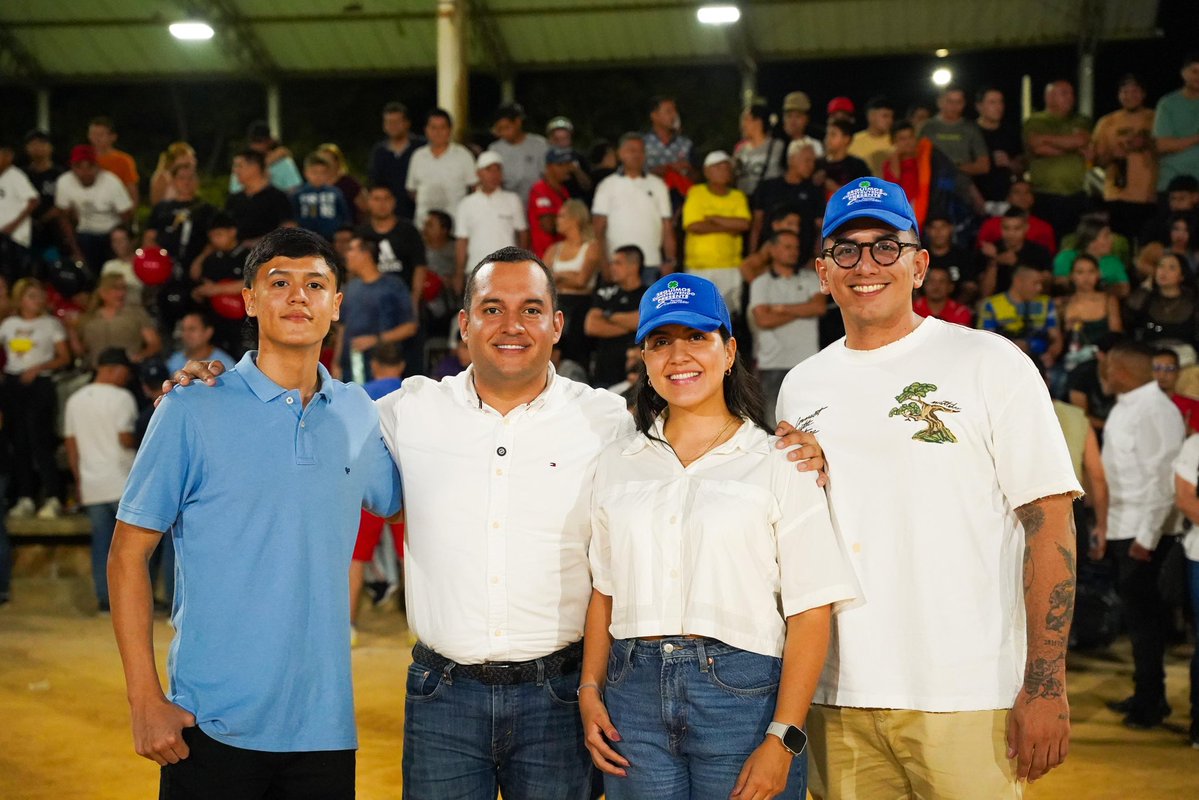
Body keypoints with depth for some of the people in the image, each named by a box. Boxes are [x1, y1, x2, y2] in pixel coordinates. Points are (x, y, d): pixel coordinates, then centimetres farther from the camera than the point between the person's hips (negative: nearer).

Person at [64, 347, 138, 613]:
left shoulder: (75, 400, 11)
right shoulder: (121, 397, -8)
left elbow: (71, 445, 13)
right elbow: (126, 439, -16)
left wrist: (79, 481, 18)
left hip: (92, 485, 5)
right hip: (122, 482, -5)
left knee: (101, 542, 7)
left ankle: (104, 599, 8)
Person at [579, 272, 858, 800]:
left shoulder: (780, 465, -2)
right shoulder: (618, 464, 11)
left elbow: (810, 613, -7)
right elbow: (604, 593, 14)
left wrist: (783, 739, -13)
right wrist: (590, 692, 3)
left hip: (741, 696, -3)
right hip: (634, 695, 3)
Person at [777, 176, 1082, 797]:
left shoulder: (990, 363, -1)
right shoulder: (801, 386, 12)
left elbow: (1048, 522, -6)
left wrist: (1045, 685, -12)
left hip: (967, 699, -4)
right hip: (838, 700, 4)